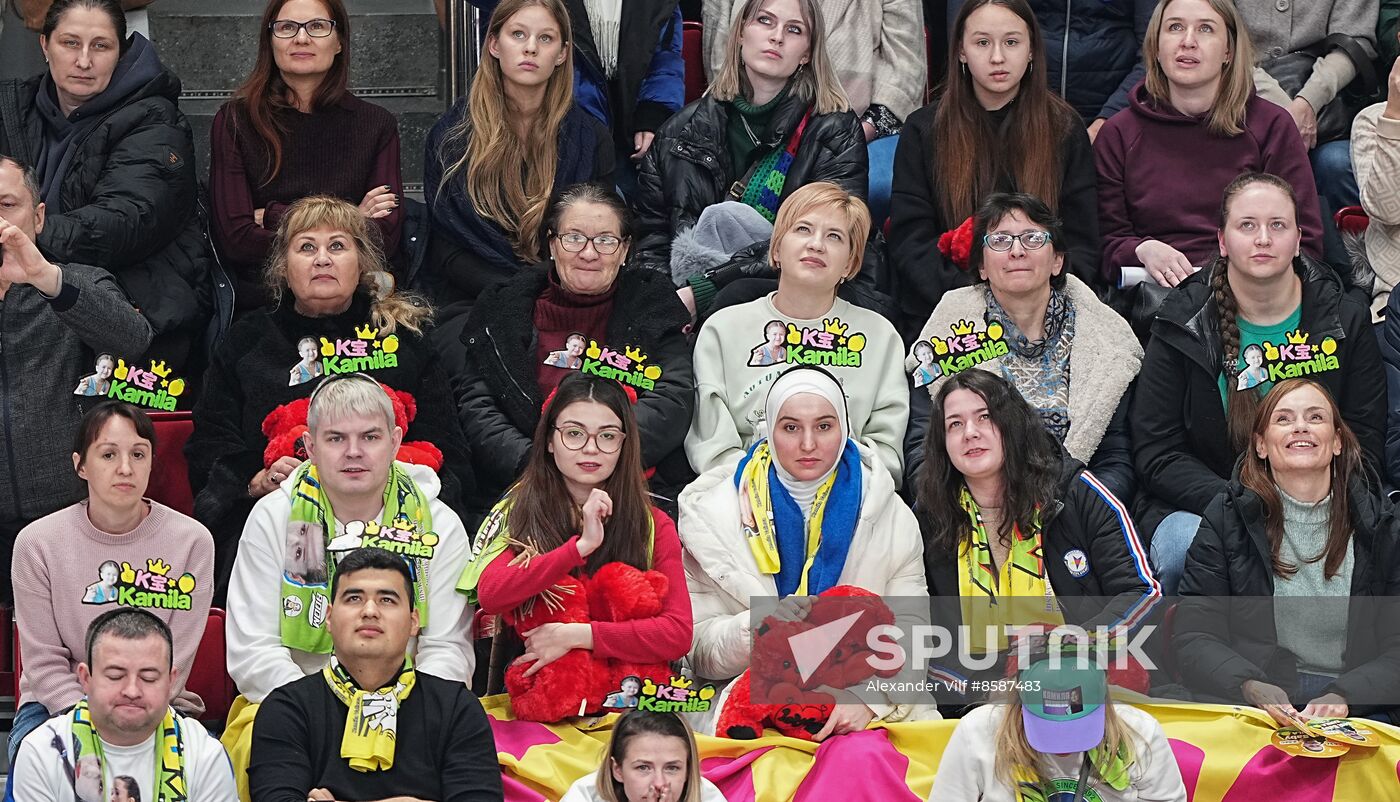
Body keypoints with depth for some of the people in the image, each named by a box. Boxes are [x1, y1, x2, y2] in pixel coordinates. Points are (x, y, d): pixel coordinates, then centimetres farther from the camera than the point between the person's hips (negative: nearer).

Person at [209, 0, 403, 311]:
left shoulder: (377, 125, 11)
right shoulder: (234, 121, 8)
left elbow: (384, 237, 1)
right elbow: (235, 239, -1)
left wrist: (273, 216, -4)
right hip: (259, 305, -1)